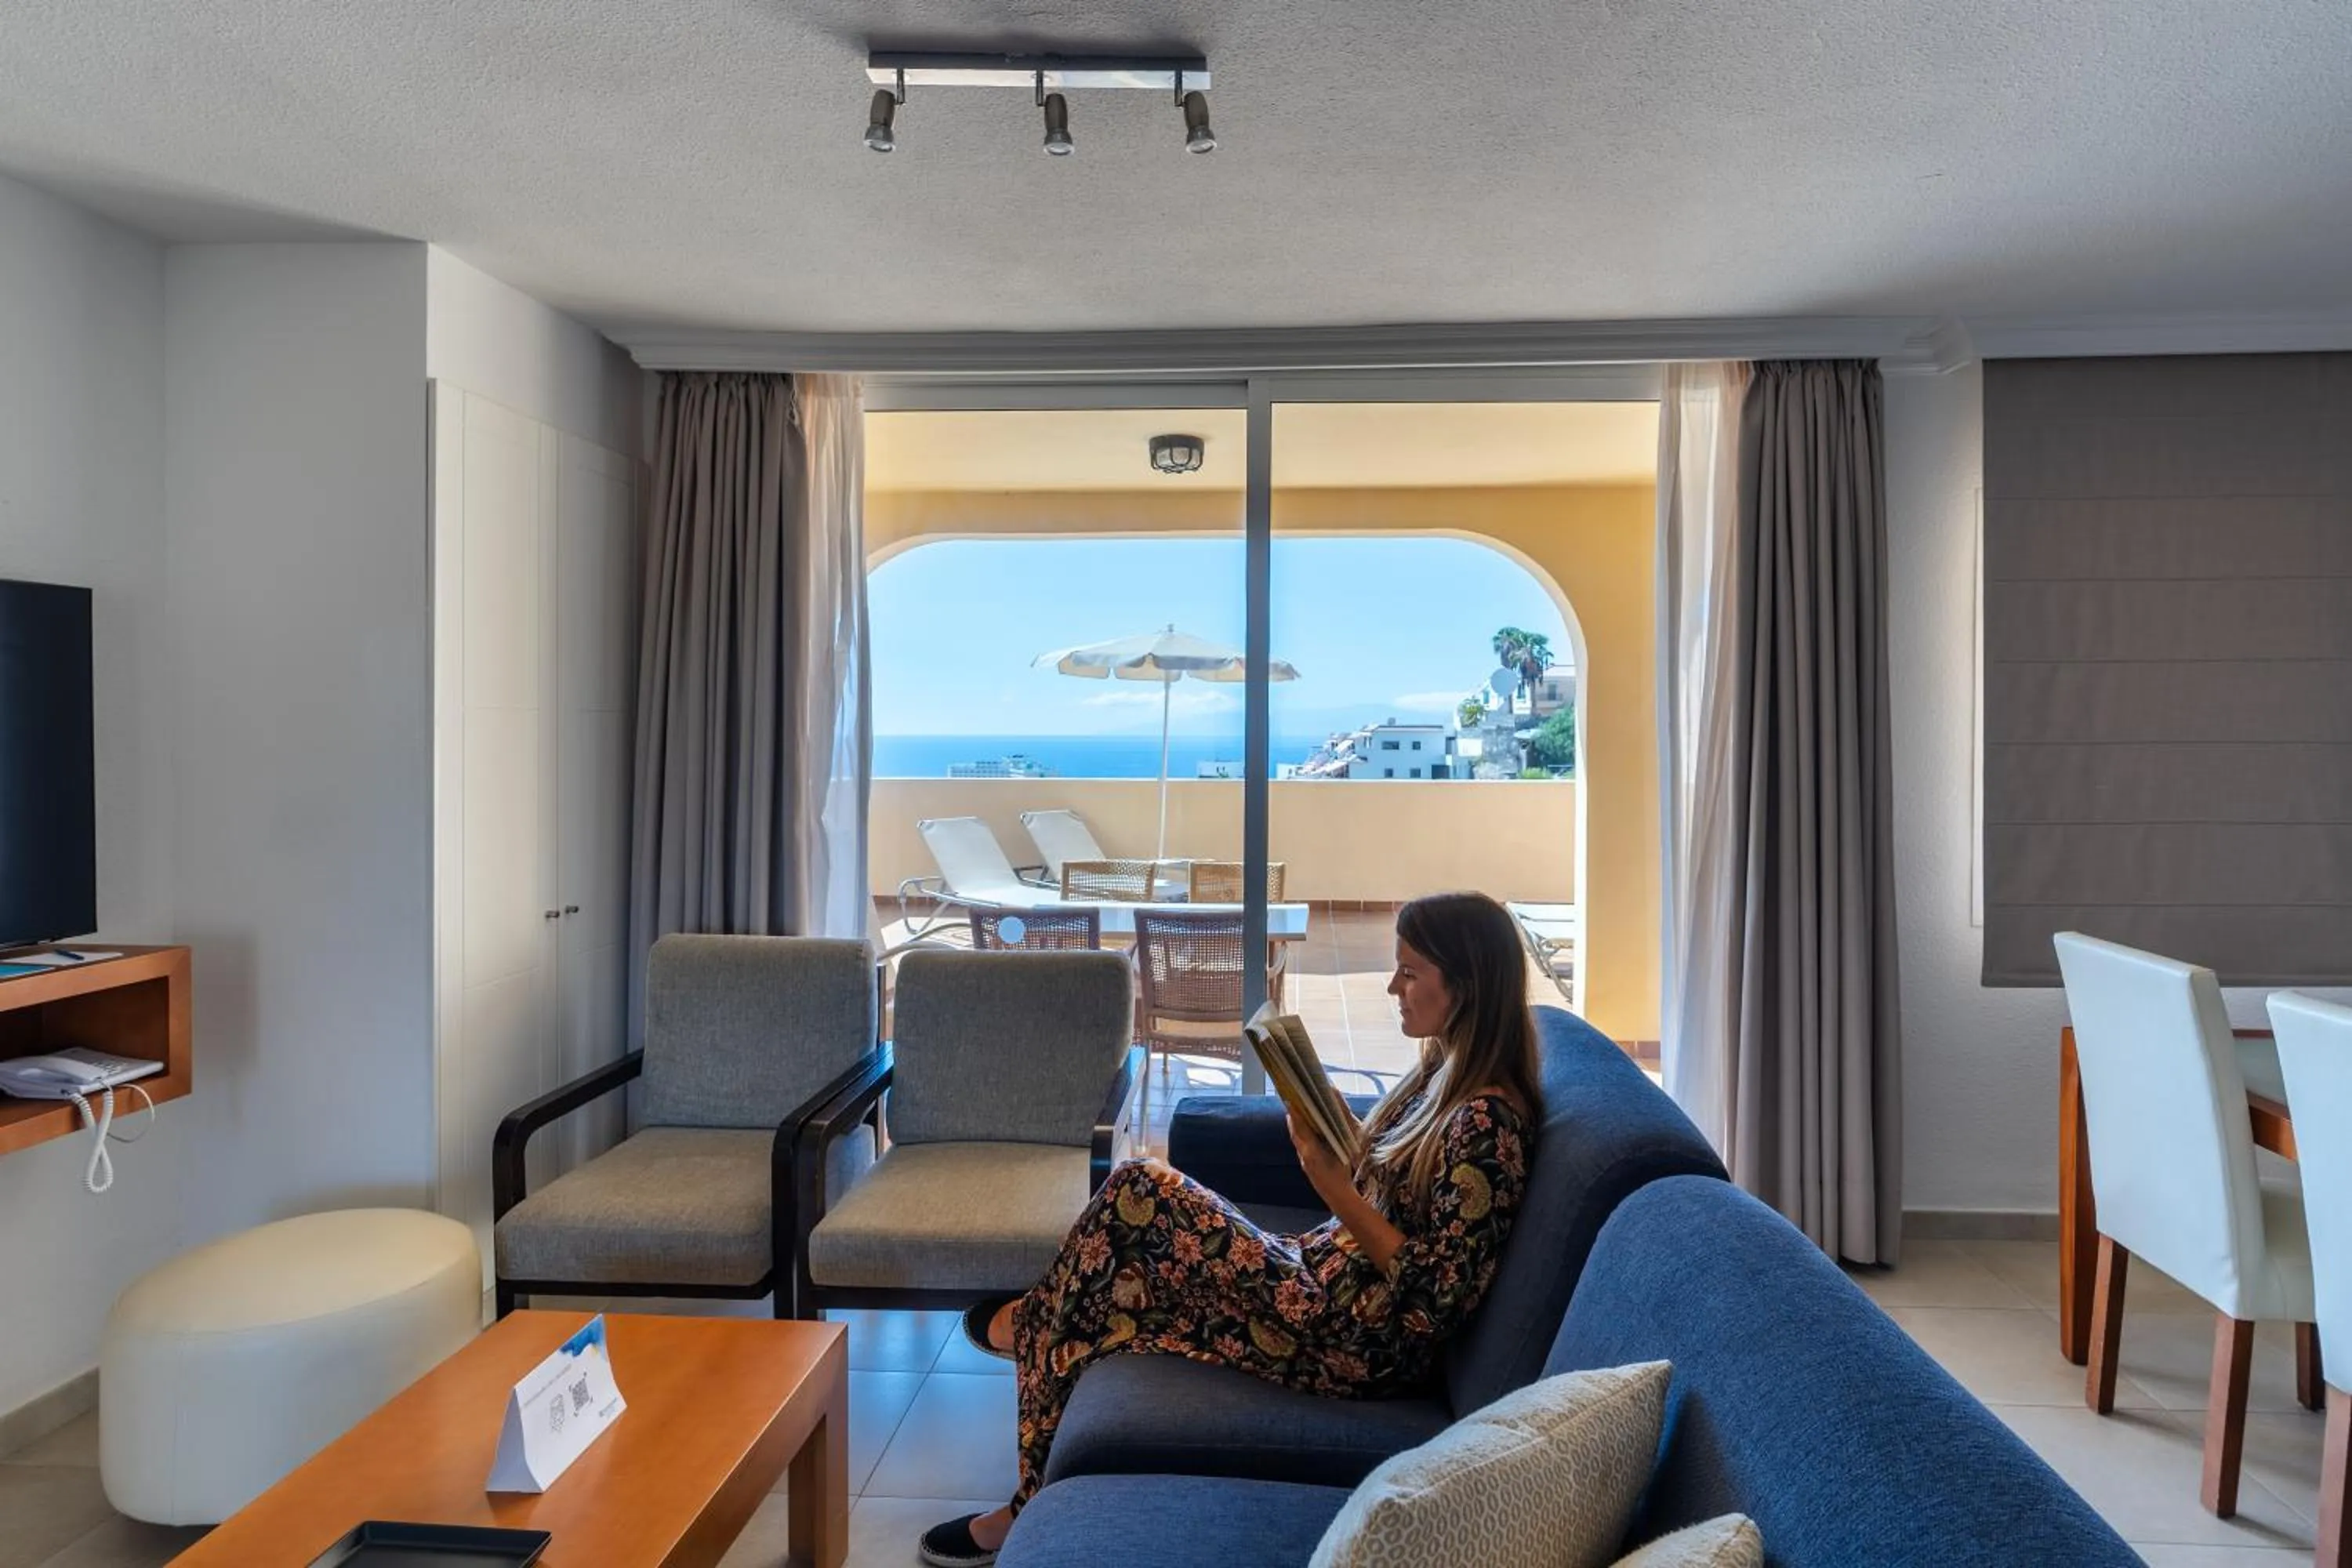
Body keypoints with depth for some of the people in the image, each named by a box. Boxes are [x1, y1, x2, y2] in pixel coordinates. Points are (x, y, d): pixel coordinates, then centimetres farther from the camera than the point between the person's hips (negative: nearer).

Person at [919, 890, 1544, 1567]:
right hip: (1325, 1284, 9)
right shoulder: (1448, 1073, 7)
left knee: (1140, 1192, -14)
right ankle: (1041, 1505, 16)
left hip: (1359, 1339, -9)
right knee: (1105, 1306, -2)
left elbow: (1437, 1294, -22)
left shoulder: (1488, 1123, -21)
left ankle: (1034, 1321, 12)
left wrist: (1332, 1184, -25)